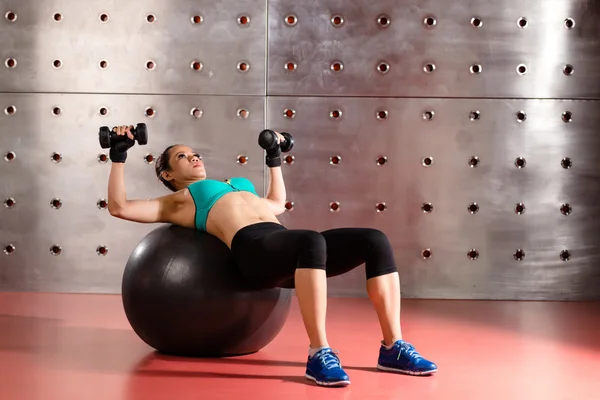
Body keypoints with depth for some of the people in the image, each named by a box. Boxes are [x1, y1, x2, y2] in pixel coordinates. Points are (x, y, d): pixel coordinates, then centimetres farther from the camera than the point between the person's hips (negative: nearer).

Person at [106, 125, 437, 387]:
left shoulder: (236, 185, 40)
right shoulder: (177, 202, 21)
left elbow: (276, 203, 54)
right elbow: (119, 207, 13)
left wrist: (274, 158, 55)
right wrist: (119, 155, 15)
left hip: (288, 247, 7)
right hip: (253, 248, -7)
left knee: (375, 240, -15)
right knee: (312, 241, -41)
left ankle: (393, 347, -15)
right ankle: (319, 354, -39)